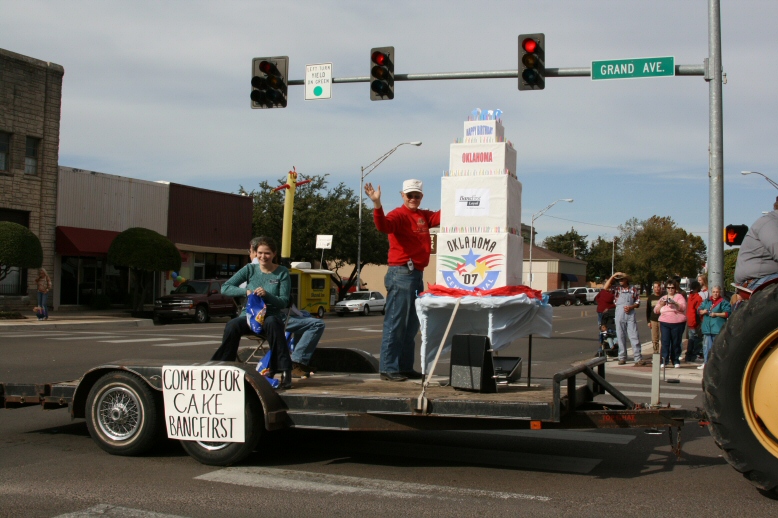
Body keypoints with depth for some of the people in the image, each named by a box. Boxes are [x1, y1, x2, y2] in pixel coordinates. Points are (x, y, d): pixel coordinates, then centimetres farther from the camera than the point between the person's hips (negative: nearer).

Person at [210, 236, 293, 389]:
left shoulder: (282, 273, 1)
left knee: (272, 323, -38)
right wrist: (246, 291, -17)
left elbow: (284, 302, -6)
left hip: (272, 316, -2)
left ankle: (285, 371, -36)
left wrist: (267, 295, -25)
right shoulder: (250, 269, 6)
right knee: (232, 326, -32)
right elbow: (225, 288, 0)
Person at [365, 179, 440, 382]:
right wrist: (377, 204, -41)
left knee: (411, 325, 13)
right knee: (395, 323, -8)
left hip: (417, 274, 9)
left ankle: (406, 367, 21)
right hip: (401, 273, -9)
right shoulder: (399, 215, -8)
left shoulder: (424, 216, 16)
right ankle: (388, 369, -5)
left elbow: (441, 217, 5)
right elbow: (383, 226, -26)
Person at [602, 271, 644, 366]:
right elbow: (605, 288, -6)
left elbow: (638, 303, 9)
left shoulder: (634, 290, 10)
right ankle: (622, 358, 12)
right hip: (619, 315, 1)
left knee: (634, 337, -5)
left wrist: (631, 307, -10)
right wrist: (613, 276, -5)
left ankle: (638, 358, -8)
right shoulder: (616, 289, 9)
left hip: (631, 315, -1)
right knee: (621, 337, 5)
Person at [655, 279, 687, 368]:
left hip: (677, 323, -2)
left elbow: (683, 307, -10)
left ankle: (676, 361, 12)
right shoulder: (663, 298, 17)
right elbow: (656, 311, 13)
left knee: (676, 343, 3)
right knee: (665, 342, -7)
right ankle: (664, 361, -8)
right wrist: (661, 304, -6)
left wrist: (674, 303, -27)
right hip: (664, 323, 2)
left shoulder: (679, 296, 6)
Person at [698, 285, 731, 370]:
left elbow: (727, 313, -10)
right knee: (706, 346, 7)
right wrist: (703, 311, -5)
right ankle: (706, 362, 14)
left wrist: (716, 314, -15)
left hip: (717, 328, -5)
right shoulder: (707, 301, 15)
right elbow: (700, 310, 17)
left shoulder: (723, 302, -1)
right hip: (707, 327, 5)